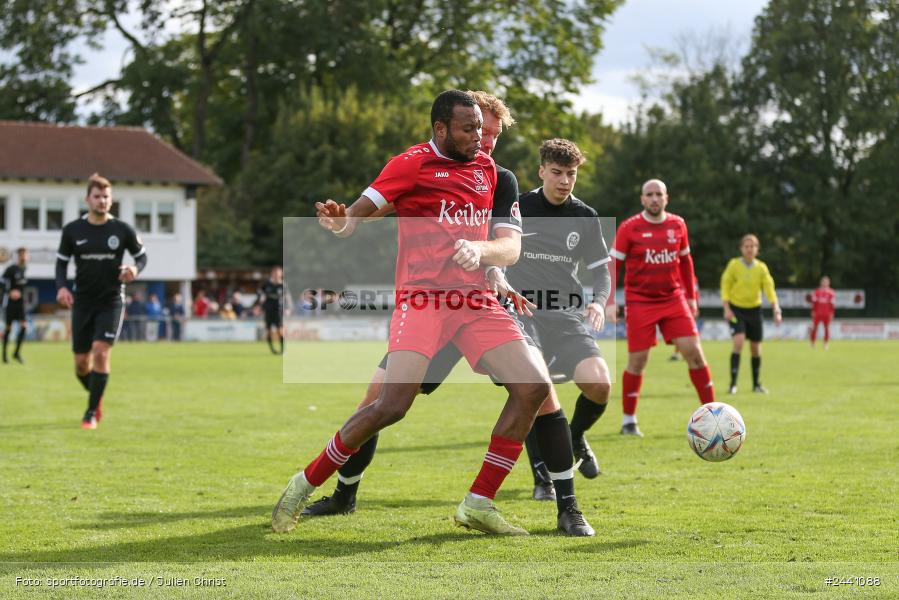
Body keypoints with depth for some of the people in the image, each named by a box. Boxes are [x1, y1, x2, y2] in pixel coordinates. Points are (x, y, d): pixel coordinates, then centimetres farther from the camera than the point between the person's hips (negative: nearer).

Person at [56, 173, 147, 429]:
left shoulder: (123, 230, -4)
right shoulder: (72, 230, -1)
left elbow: (142, 255, 6)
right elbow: (62, 261, 7)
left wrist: (135, 268, -16)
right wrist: (61, 287, -10)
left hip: (111, 302, -2)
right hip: (82, 302, 2)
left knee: (101, 352, -17)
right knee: (81, 363, 4)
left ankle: (91, 412, -6)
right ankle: (96, 397, 35)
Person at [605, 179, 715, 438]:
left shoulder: (678, 225, 6)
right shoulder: (629, 228, -5)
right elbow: (612, 265, -2)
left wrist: (691, 296, 17)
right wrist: (610, 303, -9)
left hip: (674, 300, 3)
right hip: (640, 302, -3)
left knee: (694, 351, -6)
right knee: (637, 361, -2)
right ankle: (628, 421, 12)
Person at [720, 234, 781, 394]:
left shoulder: (761, 267, -1)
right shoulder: (734, 264, -5)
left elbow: (769, 289, -4)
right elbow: (725, 286, -3)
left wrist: (776, 309, -16)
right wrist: (727, 309, -12)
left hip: (754, 309, 3)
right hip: (736, 309, -3)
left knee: (755, 347, 7)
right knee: (738, 342, -20)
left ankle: (756, 384, 23)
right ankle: (733, 383, -17)